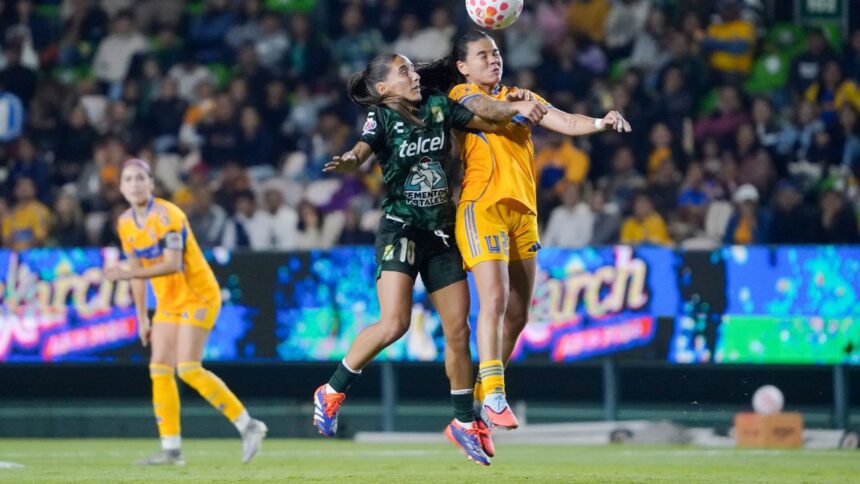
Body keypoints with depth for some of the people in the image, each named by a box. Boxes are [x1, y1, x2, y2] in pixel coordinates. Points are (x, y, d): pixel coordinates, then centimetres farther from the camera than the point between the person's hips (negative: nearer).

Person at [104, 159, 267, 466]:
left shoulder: (167, 216, -19)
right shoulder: (125, 224, 5)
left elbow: (172, 264, -29)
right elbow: (138, 271, 13)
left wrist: (127, 273, -36)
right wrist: (142, 317, 11)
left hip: (198, 296, -8)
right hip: (168, 303, 8)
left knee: (188, 368, -17)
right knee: (160, 369, -2)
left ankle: (247, 426, -8)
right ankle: (171, 449, 0)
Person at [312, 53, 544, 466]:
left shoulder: (438, 106, 6)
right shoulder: (382, 117, -8)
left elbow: (489, 122, 11)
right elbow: (362, 150, -26)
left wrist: (519, 111, -9)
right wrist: (348, 162, -50)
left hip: (441, 234, 5)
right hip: (399, 230, -5)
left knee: (458, 330, 5)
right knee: (394, 324, -21)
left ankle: (464, 423, 20)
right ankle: (332, 393, -4)